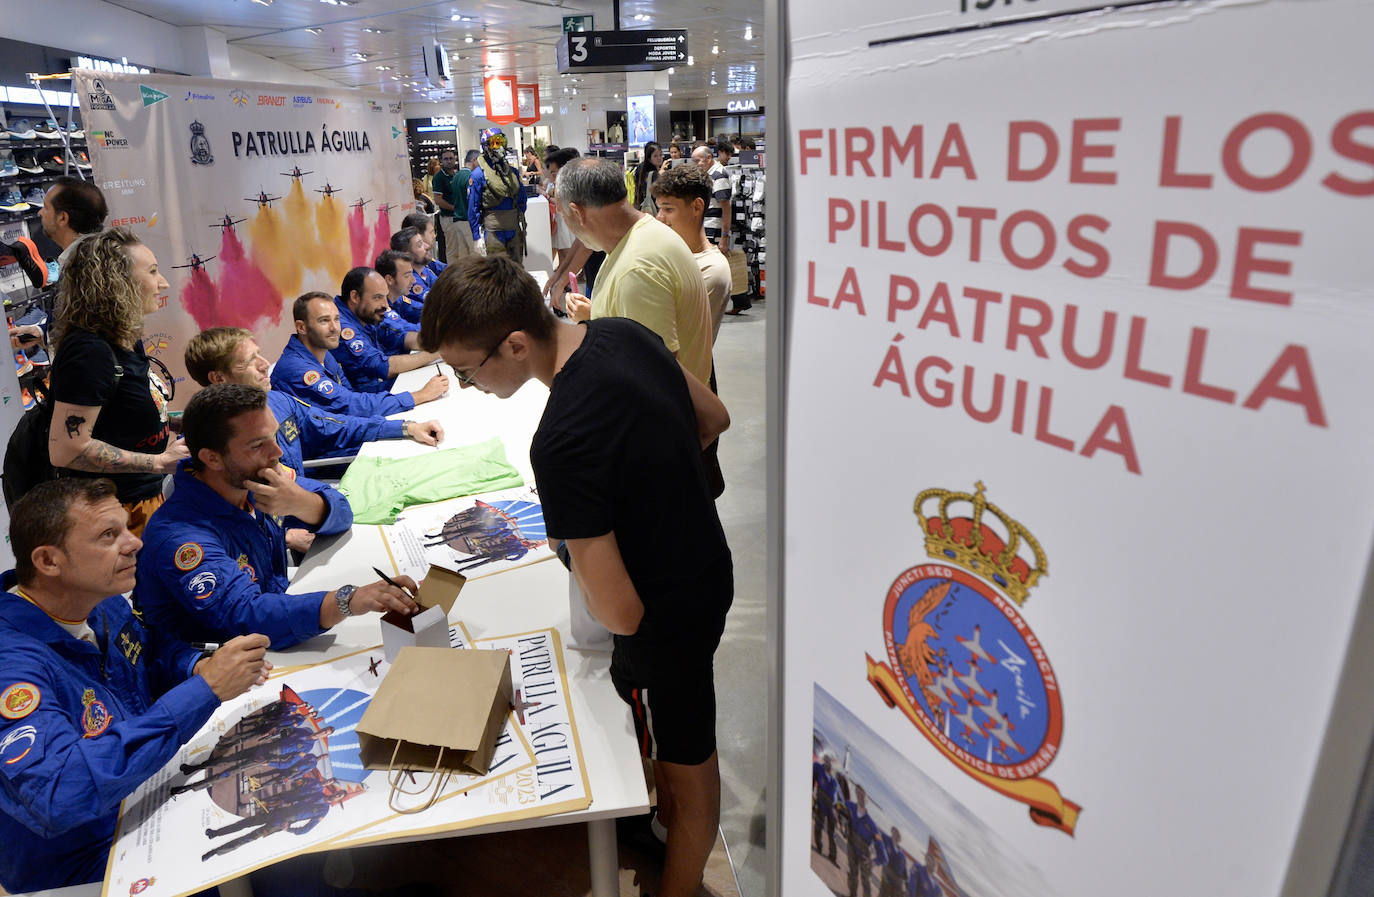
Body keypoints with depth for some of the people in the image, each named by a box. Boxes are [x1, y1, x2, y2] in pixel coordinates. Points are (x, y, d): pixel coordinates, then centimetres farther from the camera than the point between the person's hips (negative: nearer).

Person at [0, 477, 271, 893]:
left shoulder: (103, 604, -4)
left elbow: (154, 648, 16)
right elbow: (56, 796, -40)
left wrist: (203, 666, -7)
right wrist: (203, 691, -38)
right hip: (85, 864, -8)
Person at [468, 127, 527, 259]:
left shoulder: (513, 172, 10)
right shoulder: (478, 175, -6)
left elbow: (521, 199, 18)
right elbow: (473, 208, -7)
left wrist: (522, 225, 13)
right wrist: (477, 237, -11)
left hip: (514, 229, 5)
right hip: (493, 231, -5)